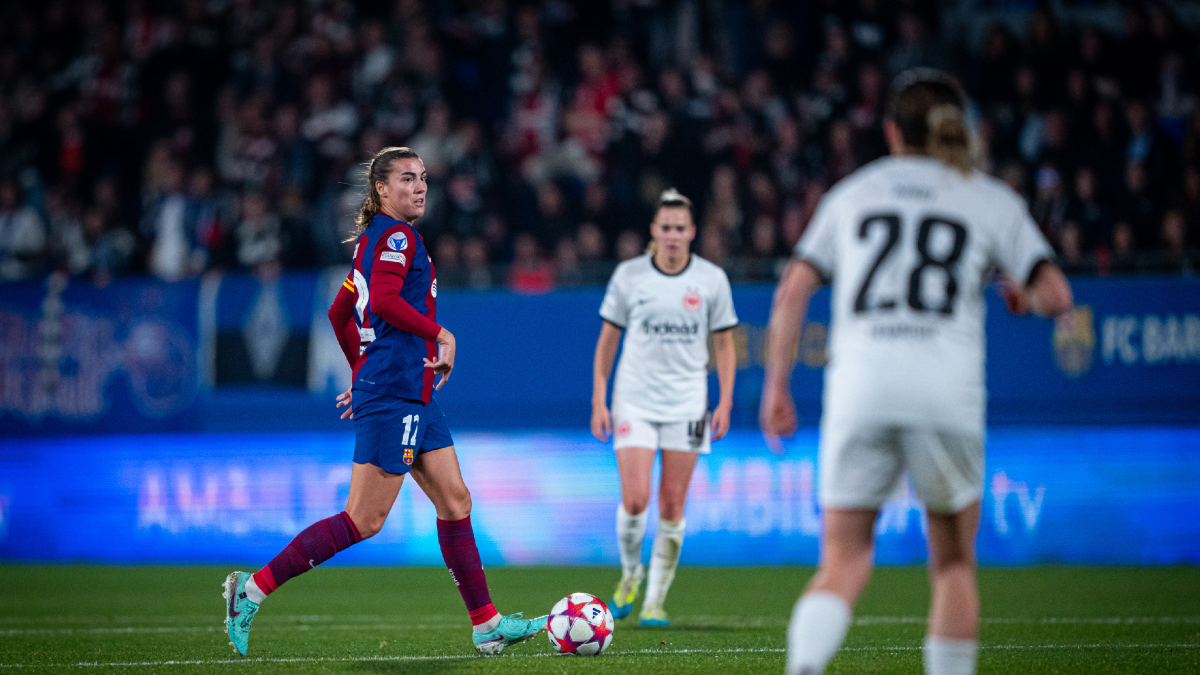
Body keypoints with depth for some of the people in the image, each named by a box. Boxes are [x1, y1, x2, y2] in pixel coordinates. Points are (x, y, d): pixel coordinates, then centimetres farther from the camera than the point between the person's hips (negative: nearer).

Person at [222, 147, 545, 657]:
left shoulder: (374, 239, 18)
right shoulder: (396, 236, -11)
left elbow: (339, 312, 24)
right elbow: (386, 301, -26)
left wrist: (363, 372, 28)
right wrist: (441, 334, -15)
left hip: (414, 395, 10)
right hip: (395, 395, -10)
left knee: (455, 501, 8)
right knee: (364, 520, -9)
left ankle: (487, 626, 9)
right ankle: (255, 587, -5)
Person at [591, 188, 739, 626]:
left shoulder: (711, 279, 0)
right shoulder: (629, 276, -1)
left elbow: (724, 344, 7)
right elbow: (607, 340, 6)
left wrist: (725, 402, -3)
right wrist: (599, 401, 0)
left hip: (686, 404, 1)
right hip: (634, 401, -1)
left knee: (672, 507, -2)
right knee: (634, 500, -12)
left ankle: (655, 601, 9)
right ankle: (630, 574, 17)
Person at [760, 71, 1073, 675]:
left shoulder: (851, 193, 17)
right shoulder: (992, 200, 12)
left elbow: (792, 291, 11)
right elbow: (1055, 296, 4)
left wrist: (776, 387, 16)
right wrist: (1023, 296, 26)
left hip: (858, 391, 1)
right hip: (947, 393, -1)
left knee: (843, 563, 4)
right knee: (953, 563, 15)